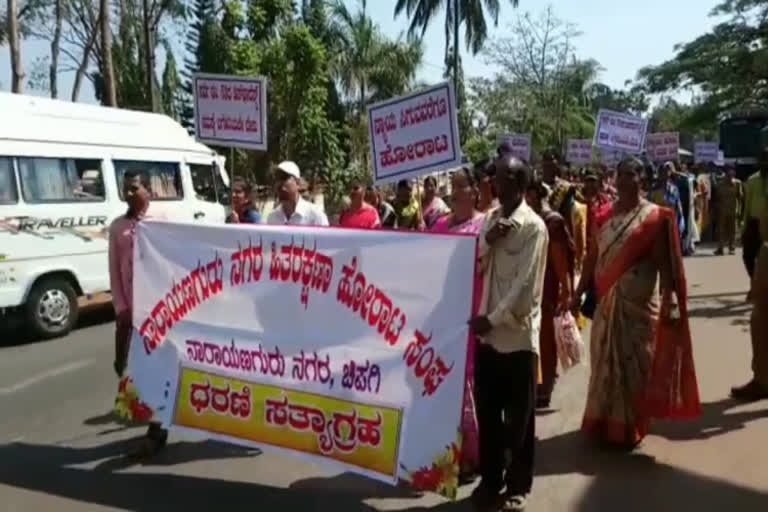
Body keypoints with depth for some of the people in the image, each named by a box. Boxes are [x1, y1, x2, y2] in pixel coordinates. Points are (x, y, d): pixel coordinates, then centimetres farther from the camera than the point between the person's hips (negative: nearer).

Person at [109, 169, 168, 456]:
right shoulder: (117, 227, 8)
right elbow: (115, 271, 7)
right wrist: (121, 307, 0)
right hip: (129, 309, 5)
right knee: (126, 366, 8)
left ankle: (156, 430, 10)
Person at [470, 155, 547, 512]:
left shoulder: (533, 226, -10)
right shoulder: (489, 219, 9)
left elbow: (526, 284, -16)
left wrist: (494, 319, -18)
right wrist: (487, 241, -8)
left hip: (518, 334, -5)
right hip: (486, 332, 6)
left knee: (519, 416, 8)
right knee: (487, 412, 14)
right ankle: (490, 479, 30)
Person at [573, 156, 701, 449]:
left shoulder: (654, 217, -6)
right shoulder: (605, 216, 7)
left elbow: (664, 262, -10)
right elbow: (594, 257, 8)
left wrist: (669, 301, -17)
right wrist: (579, 291, 7)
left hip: (637, 303, -4)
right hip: (606, 300, 4)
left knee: (633, 362, 5)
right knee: (605, 361, 12)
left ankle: (629, 427, 21)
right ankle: (604, 422, 28)